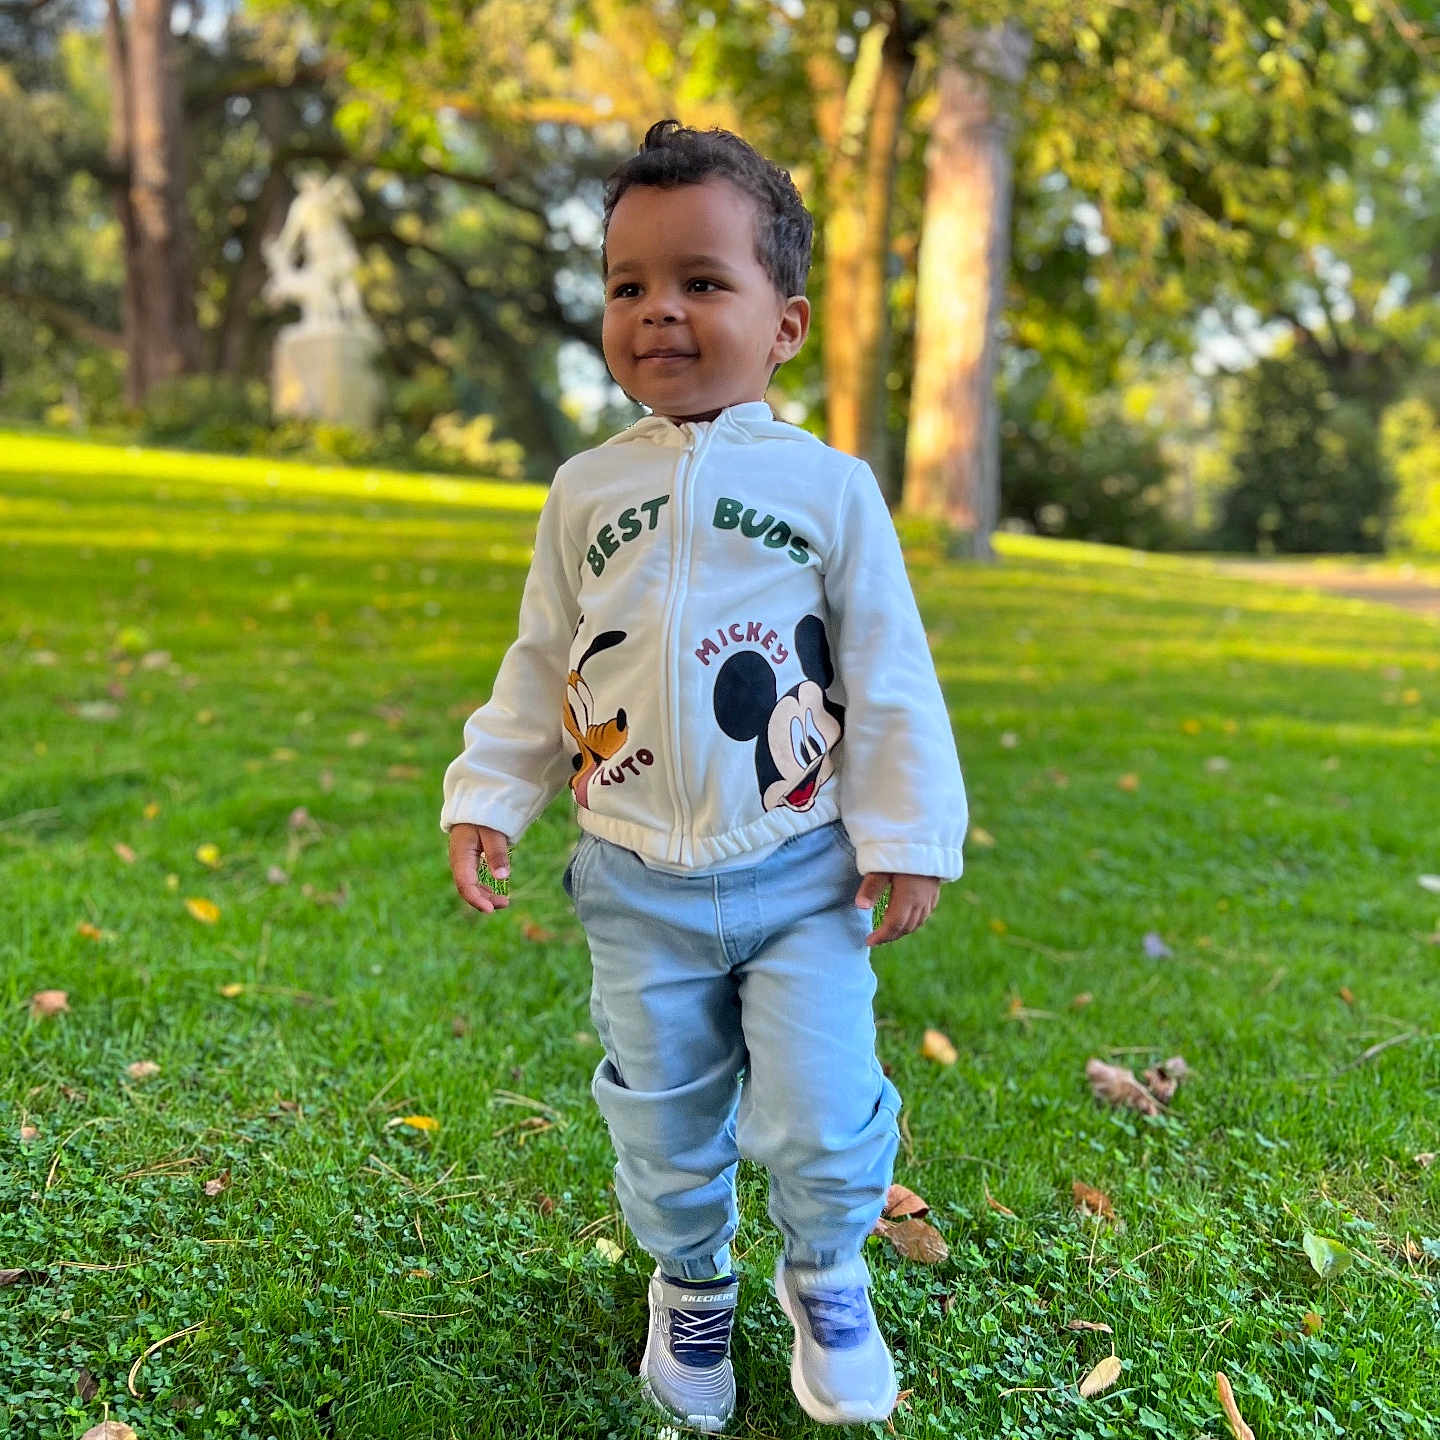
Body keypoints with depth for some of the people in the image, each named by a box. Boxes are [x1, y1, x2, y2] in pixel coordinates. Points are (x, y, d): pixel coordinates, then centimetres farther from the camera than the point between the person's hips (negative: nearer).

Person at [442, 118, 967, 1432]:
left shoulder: (830, 485, -4)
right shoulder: (588, 490, 3)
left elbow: (891, 674, -1)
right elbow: (542, 666, 9)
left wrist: (907, 832, -4)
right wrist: (488, 798, 2)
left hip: (801, 874, -2)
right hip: (638, 885, 2)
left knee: (820, 1125, -1)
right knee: (664, 1130, 13)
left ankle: (826, 1279, 30)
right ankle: (692, 1286, 41)